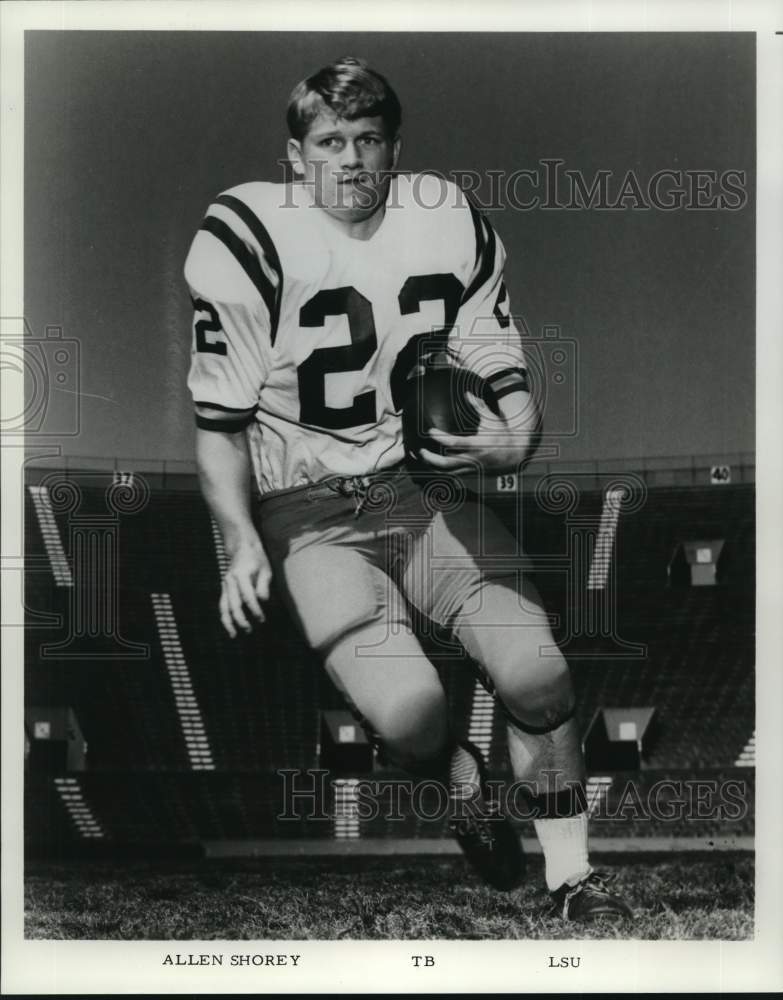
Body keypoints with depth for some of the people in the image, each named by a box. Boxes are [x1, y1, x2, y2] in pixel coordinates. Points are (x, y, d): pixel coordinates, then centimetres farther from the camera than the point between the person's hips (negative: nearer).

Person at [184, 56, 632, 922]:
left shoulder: (450, 225, 4)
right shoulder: (245, 238, -6)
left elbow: (504, 374, 12)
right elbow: (219, 417, -2)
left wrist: (512, 444, -11)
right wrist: (241, 542, -12)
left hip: (428, 488, 3)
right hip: (310, 513, -3)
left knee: (536, 673, -18)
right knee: (408, 712, -25)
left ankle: (573, 880, 4)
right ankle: (461, 778, 13)